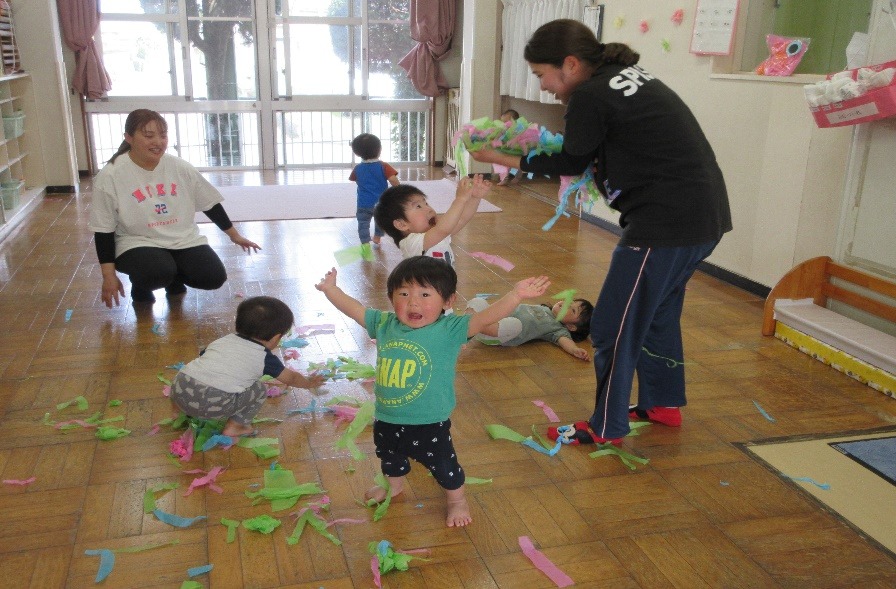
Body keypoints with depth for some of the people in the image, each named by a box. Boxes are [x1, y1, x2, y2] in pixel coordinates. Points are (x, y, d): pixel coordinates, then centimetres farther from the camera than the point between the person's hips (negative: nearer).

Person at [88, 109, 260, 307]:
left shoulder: (180, 168, -3)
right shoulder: (110, 176, -12)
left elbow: (210, 204, 9)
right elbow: (104, 230, -8)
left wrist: (234, 235, 13)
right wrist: (109, 275, -10)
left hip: (184, 240, 4)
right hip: (138, 244, -3)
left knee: (214, 278, -17)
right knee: (159, 272, -34)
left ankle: (175, 278, 16)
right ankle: (140, 286, 4)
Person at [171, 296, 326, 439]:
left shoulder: (224, 340, 22)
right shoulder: (264, 357, 11)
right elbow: (291, 378, 26)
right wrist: (309, 382, 47)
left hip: (178, 390, 6)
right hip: (212, 403, -6)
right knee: (259, 390, 12)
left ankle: (192, 414, 26)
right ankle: (233, 428, 8)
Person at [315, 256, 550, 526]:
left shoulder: (449, 330, -20)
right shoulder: (384, 324, -7)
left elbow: (484, 318, -31)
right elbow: (355, 310, 7)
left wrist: (516, 295, -42)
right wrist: (331, 289, 7)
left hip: (429, 425, -5)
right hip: (386, 419, 6)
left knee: (442, 464, 15)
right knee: (389, 458, 32)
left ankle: (457, 500, 45)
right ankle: (395, 485, 63)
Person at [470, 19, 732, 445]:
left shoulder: (590, 95, -14)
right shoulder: (628, 75, 12)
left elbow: (572, 163, 0)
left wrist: (504, 159, 7)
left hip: (667, 222, -10)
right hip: (704, 215, 10)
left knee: (614, 326, 3)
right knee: (658, 313, 24)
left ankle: (606, 429, 18)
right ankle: (663, 405, 39)